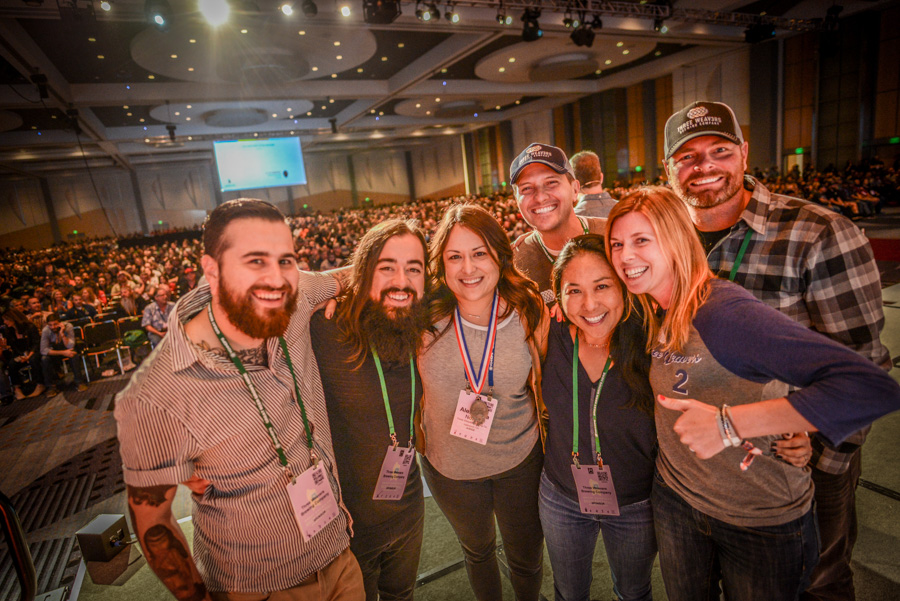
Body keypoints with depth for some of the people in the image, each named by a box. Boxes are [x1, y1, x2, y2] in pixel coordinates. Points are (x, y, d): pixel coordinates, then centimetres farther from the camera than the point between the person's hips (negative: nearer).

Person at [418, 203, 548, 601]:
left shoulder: (529, 312, -15)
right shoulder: (425, 317, -19)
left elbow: (541, 384, -5)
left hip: (520, 459, 0)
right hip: (449, 466, 1)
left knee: (526, 556, 22)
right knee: (477, 550, 27)